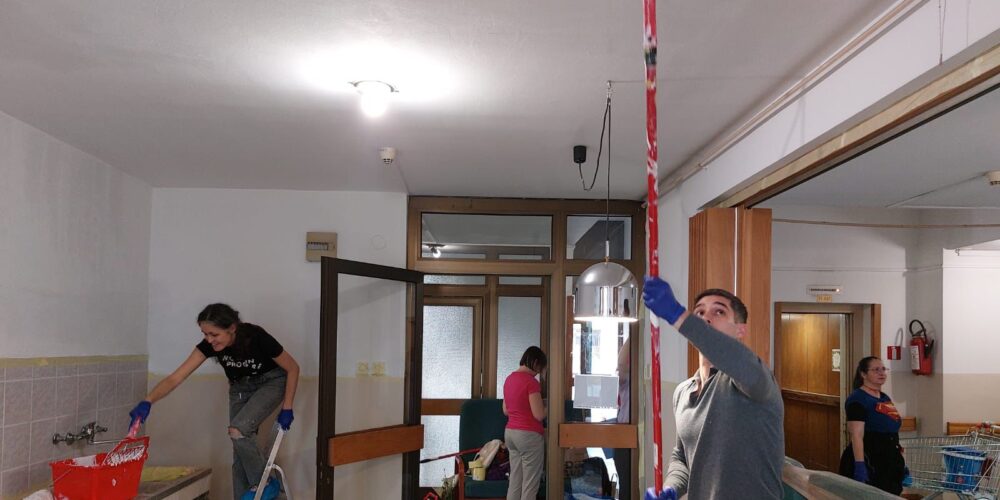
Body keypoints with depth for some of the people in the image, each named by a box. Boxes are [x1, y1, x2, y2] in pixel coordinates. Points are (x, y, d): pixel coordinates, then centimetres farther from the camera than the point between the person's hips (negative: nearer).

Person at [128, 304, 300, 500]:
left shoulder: (257, 338, -34)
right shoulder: (209, 345, -24)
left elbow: (292, 368, -21)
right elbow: (175, 378, -27)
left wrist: (287, 408, -18)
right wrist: (147, 402, -43)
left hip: (271, 382, -5)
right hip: (240, 387, 5)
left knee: (238, 430, -24)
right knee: (240, 450, 1)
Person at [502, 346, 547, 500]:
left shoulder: (509, 379, 9)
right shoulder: (531, 381, -16)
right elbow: (539, 415, -18)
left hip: (510, 433, 8)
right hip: (529, 435, -8)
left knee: (515, 482, 13)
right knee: (530, 485, 0)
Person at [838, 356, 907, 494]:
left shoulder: (885, 398, 14)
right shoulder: (858, 399, -12)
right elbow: (857, 436, -20)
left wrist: (901, 463, 21)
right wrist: (859, 466, -27)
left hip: (889, 463, 8)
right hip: (868, 464, -8)